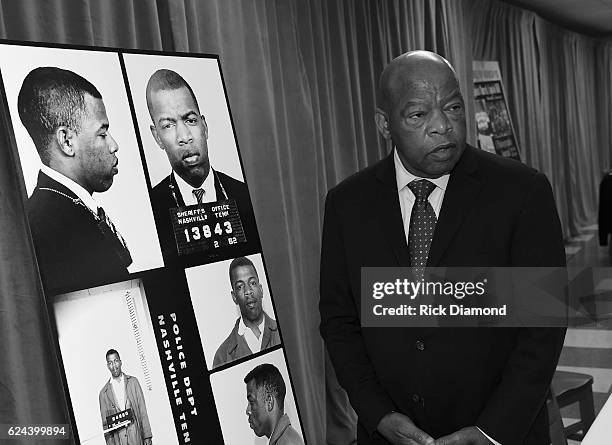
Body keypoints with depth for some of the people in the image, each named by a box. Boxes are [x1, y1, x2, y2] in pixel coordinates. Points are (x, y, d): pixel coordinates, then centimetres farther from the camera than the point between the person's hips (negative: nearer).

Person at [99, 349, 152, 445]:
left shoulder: (133, 381, 9)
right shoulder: (104, 393, 6)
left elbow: (142, 411, 6)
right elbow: (105, 423, 8)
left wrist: (147, 436, 0)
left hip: (136, 434, 0)